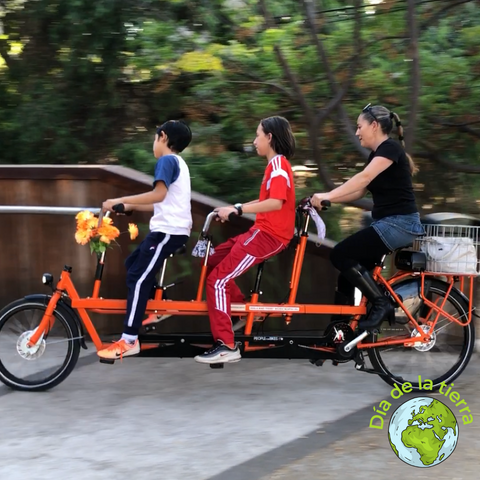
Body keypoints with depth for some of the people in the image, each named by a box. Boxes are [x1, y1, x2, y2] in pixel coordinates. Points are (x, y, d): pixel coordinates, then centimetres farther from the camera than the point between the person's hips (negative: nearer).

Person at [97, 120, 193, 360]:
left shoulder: (166, 160, -9)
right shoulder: (178, 162, 21)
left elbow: (159, 194, -24)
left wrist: (120, 201, -22)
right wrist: (131, 206, 19)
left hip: (168, 230, -10)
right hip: (173, 228, 10)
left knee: (138, 278, -11)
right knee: (133, 265, 19)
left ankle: (129, 341, -13)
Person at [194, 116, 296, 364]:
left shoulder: (278, 164, -14)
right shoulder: (276, 164, 19)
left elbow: (276, 203, -28)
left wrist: (237, 210, -29)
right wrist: (234, 207, 13)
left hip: (270, 234, -10)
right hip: (263, 231, 10)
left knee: (218, 279, -14)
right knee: (212, 261, 15)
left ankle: (226, 346, -14)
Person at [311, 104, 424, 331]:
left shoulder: (390, 148, -12)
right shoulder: (377, 155, 18)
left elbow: (364, 178, -27)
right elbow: (358, 192, 12)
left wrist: (327, 196, -33)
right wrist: (326, 198, 0)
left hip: (399, 224, -10)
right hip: (387, 224, 10)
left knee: (341, 255, -16)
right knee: (348, 273, 7)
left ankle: (381, 304, -9)